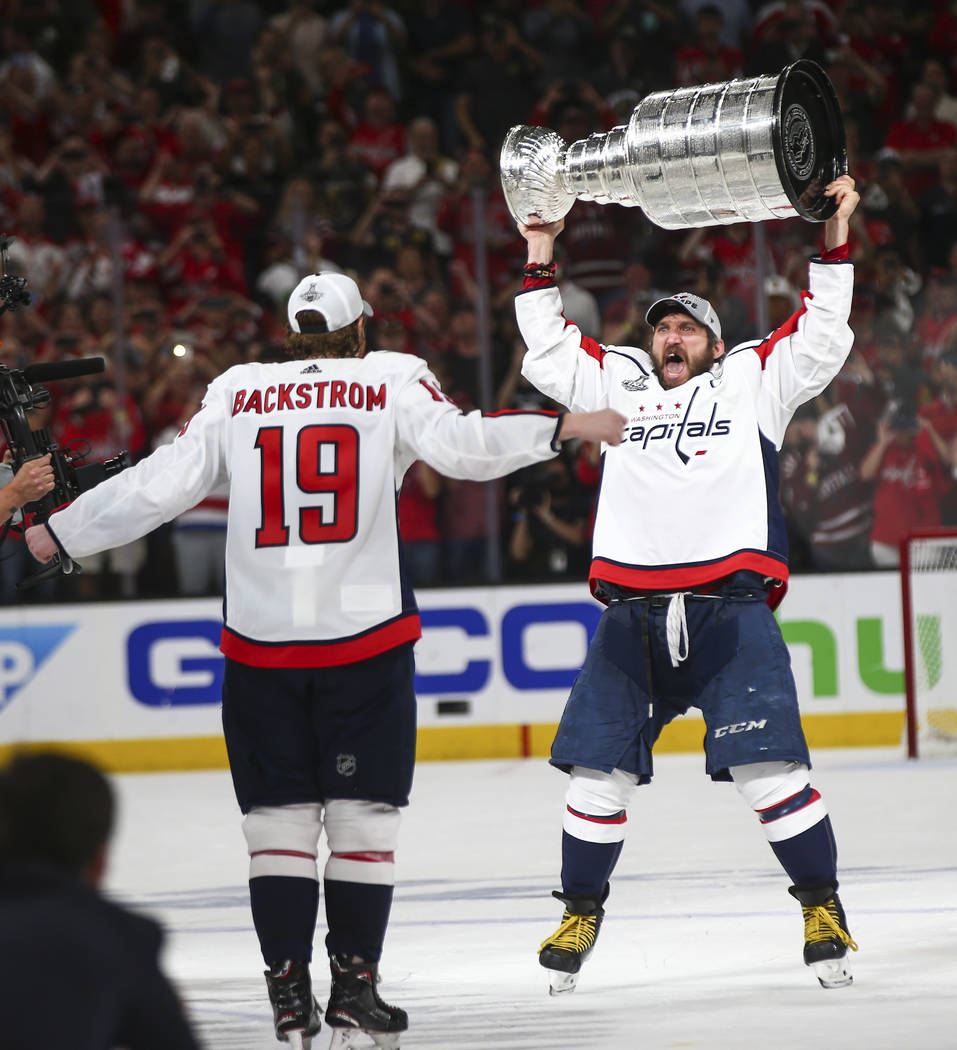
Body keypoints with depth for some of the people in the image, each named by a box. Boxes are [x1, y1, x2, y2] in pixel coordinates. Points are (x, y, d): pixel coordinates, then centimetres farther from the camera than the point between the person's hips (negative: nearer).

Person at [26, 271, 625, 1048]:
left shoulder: (236, 394, 8)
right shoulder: (392, 380, 3)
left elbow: (162, 483, 6)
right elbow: (458, 444, -12)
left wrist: (62, 534, 15)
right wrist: (565, 427, -7)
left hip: (261, 643, 2)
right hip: (365, 635, -2)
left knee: (280, 818, 7)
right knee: (363, 813, 6)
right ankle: (353, 986, 5)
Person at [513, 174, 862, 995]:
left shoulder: (753, 382, 17)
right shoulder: (617, 385, 22)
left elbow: (821, 340, 11)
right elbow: (548, 352, 23)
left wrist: (835, 242, 7)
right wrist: (541, 257, 20)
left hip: (730, 612, -2)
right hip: (632, 613, 2)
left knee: (770, 766, -12)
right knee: (598, 767, -1)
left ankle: (822, 905, 0)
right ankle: (581, 912, 13)